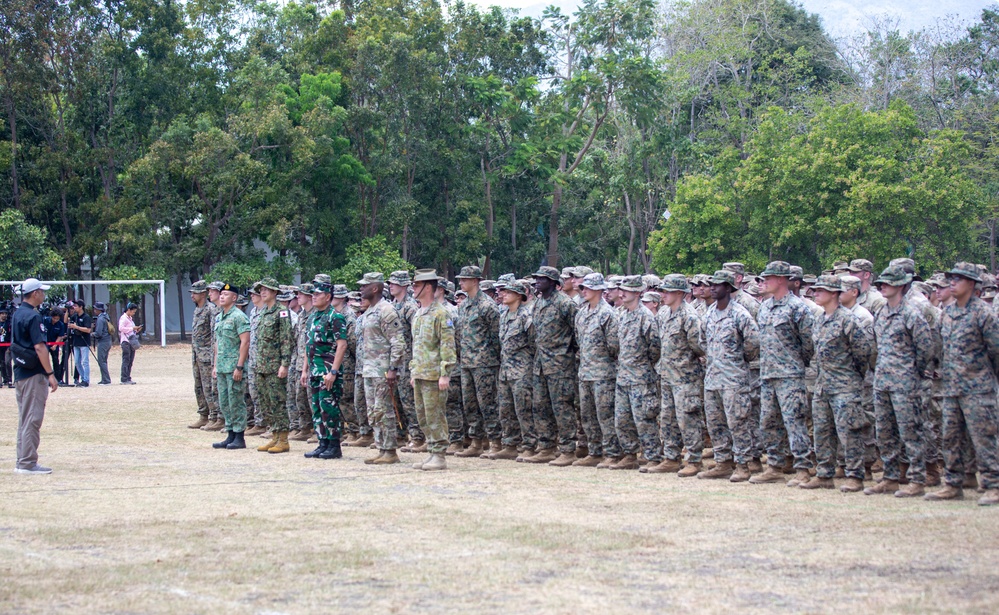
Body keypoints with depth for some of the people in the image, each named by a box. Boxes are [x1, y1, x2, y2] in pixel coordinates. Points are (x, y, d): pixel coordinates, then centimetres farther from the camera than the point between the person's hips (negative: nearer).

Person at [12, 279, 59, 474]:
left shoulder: (17, 315, 13)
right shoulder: (33, 316, -15)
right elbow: (39, 347, -21)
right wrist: (50, 374, -21)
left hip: (19, 373, 9)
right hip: (34, 374, -9)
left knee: (24, 419, 14)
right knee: (32, 419, -6)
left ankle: (22, 462, 17)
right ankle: (28, 463, -5)